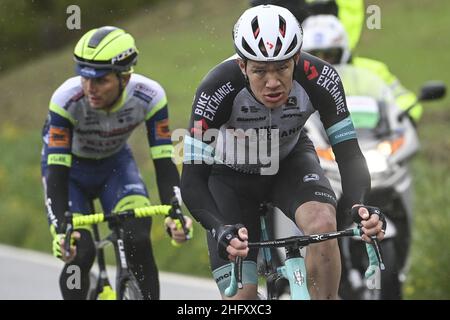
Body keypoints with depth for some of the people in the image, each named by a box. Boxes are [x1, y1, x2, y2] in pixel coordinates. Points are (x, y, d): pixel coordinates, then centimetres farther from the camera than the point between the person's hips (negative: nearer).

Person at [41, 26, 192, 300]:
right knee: (80, 253, -18)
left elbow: (165, 163, -28)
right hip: (70, 168, -1)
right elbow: (57, 172, -35)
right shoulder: (66, 100, -35)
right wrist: (60, 231, -48)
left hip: (115, 163, 1)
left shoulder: (150, 97, -30)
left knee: (139, 241, -21)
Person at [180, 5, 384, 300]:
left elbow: (349, 154, -28)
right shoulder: (217, 90, -36)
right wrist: (221, 230, -52)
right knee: (242, 296, -13)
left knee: (323, 223, -32)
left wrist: (360, 207, -48)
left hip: (290, 159, 1)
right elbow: (192, 180, -35)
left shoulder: (320, 79, -31)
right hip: (230, 175, -1)